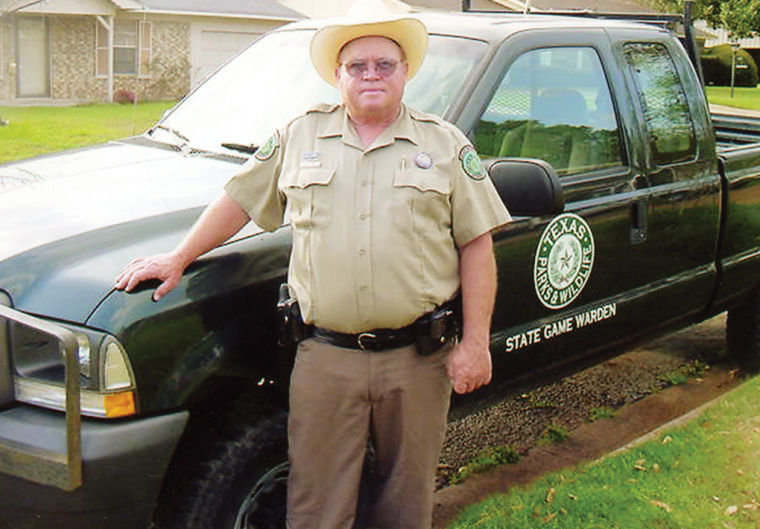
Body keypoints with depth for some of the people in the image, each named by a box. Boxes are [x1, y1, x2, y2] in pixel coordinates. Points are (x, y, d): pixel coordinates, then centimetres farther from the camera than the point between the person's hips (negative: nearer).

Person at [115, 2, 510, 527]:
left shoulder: (445, 143, 5)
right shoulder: (301, 136, 9)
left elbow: (477, 246, 2)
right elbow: (239, 200, 18)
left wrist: (475, 343, -3)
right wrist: (179, 258, 12)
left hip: (418, 358, 0)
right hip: (325, 358, 1)